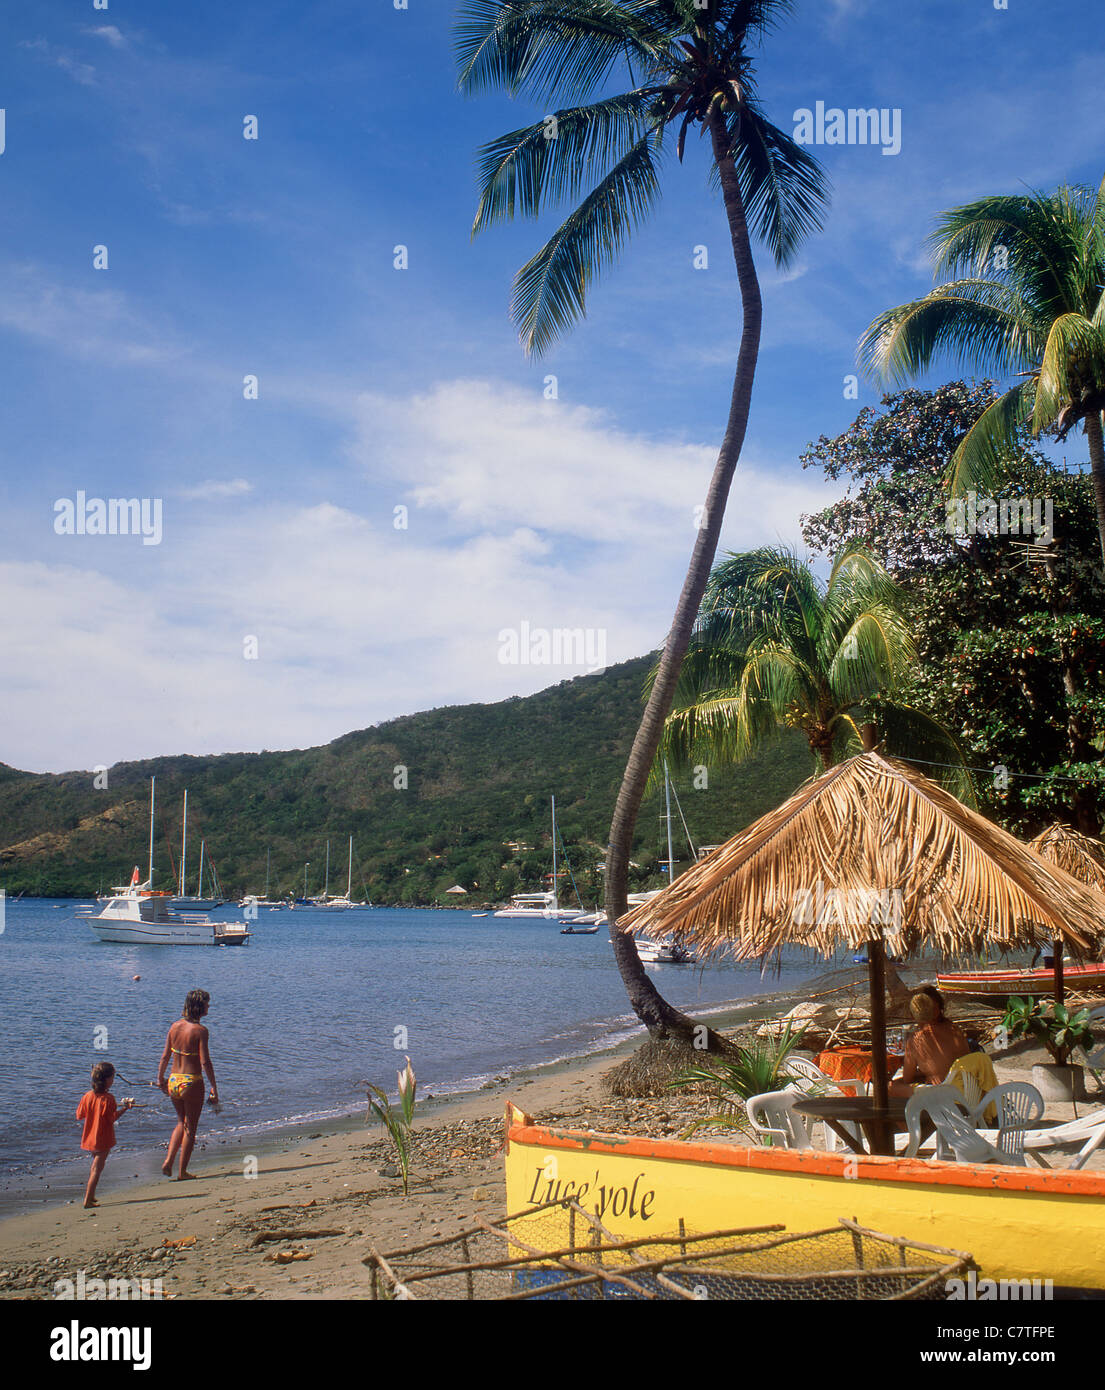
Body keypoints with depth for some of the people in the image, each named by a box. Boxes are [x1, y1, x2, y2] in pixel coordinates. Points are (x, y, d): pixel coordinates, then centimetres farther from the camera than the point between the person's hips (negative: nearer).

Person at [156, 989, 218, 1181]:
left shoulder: (175, 1026, 2)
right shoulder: (200, 1030, -15)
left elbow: (165, 1056, 7)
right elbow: (205, 1062, -17)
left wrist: (160, 1079, 20)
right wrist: (214, 1088, -12)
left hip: (174, 1081, 6)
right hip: (192, 1083, -6)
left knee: (181, 1123, 25)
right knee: (190, 1128, 10)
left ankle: (168, 1161, 13)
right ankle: (182, 1172, 16)